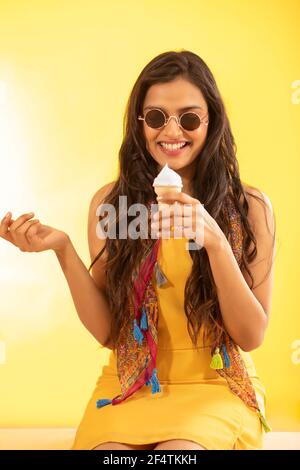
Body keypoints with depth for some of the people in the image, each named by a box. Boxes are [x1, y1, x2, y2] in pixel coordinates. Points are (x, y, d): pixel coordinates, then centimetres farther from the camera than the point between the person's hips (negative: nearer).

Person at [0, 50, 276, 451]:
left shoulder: (250, 206, -3)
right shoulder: (110, 202, 0)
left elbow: (251, 336, -7)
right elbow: (108, 331, 0)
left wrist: (216, 241, -22)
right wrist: (63, 250, -14)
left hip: (215, 385, -1)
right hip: (131, 385, 1)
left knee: (179, 449, -32)